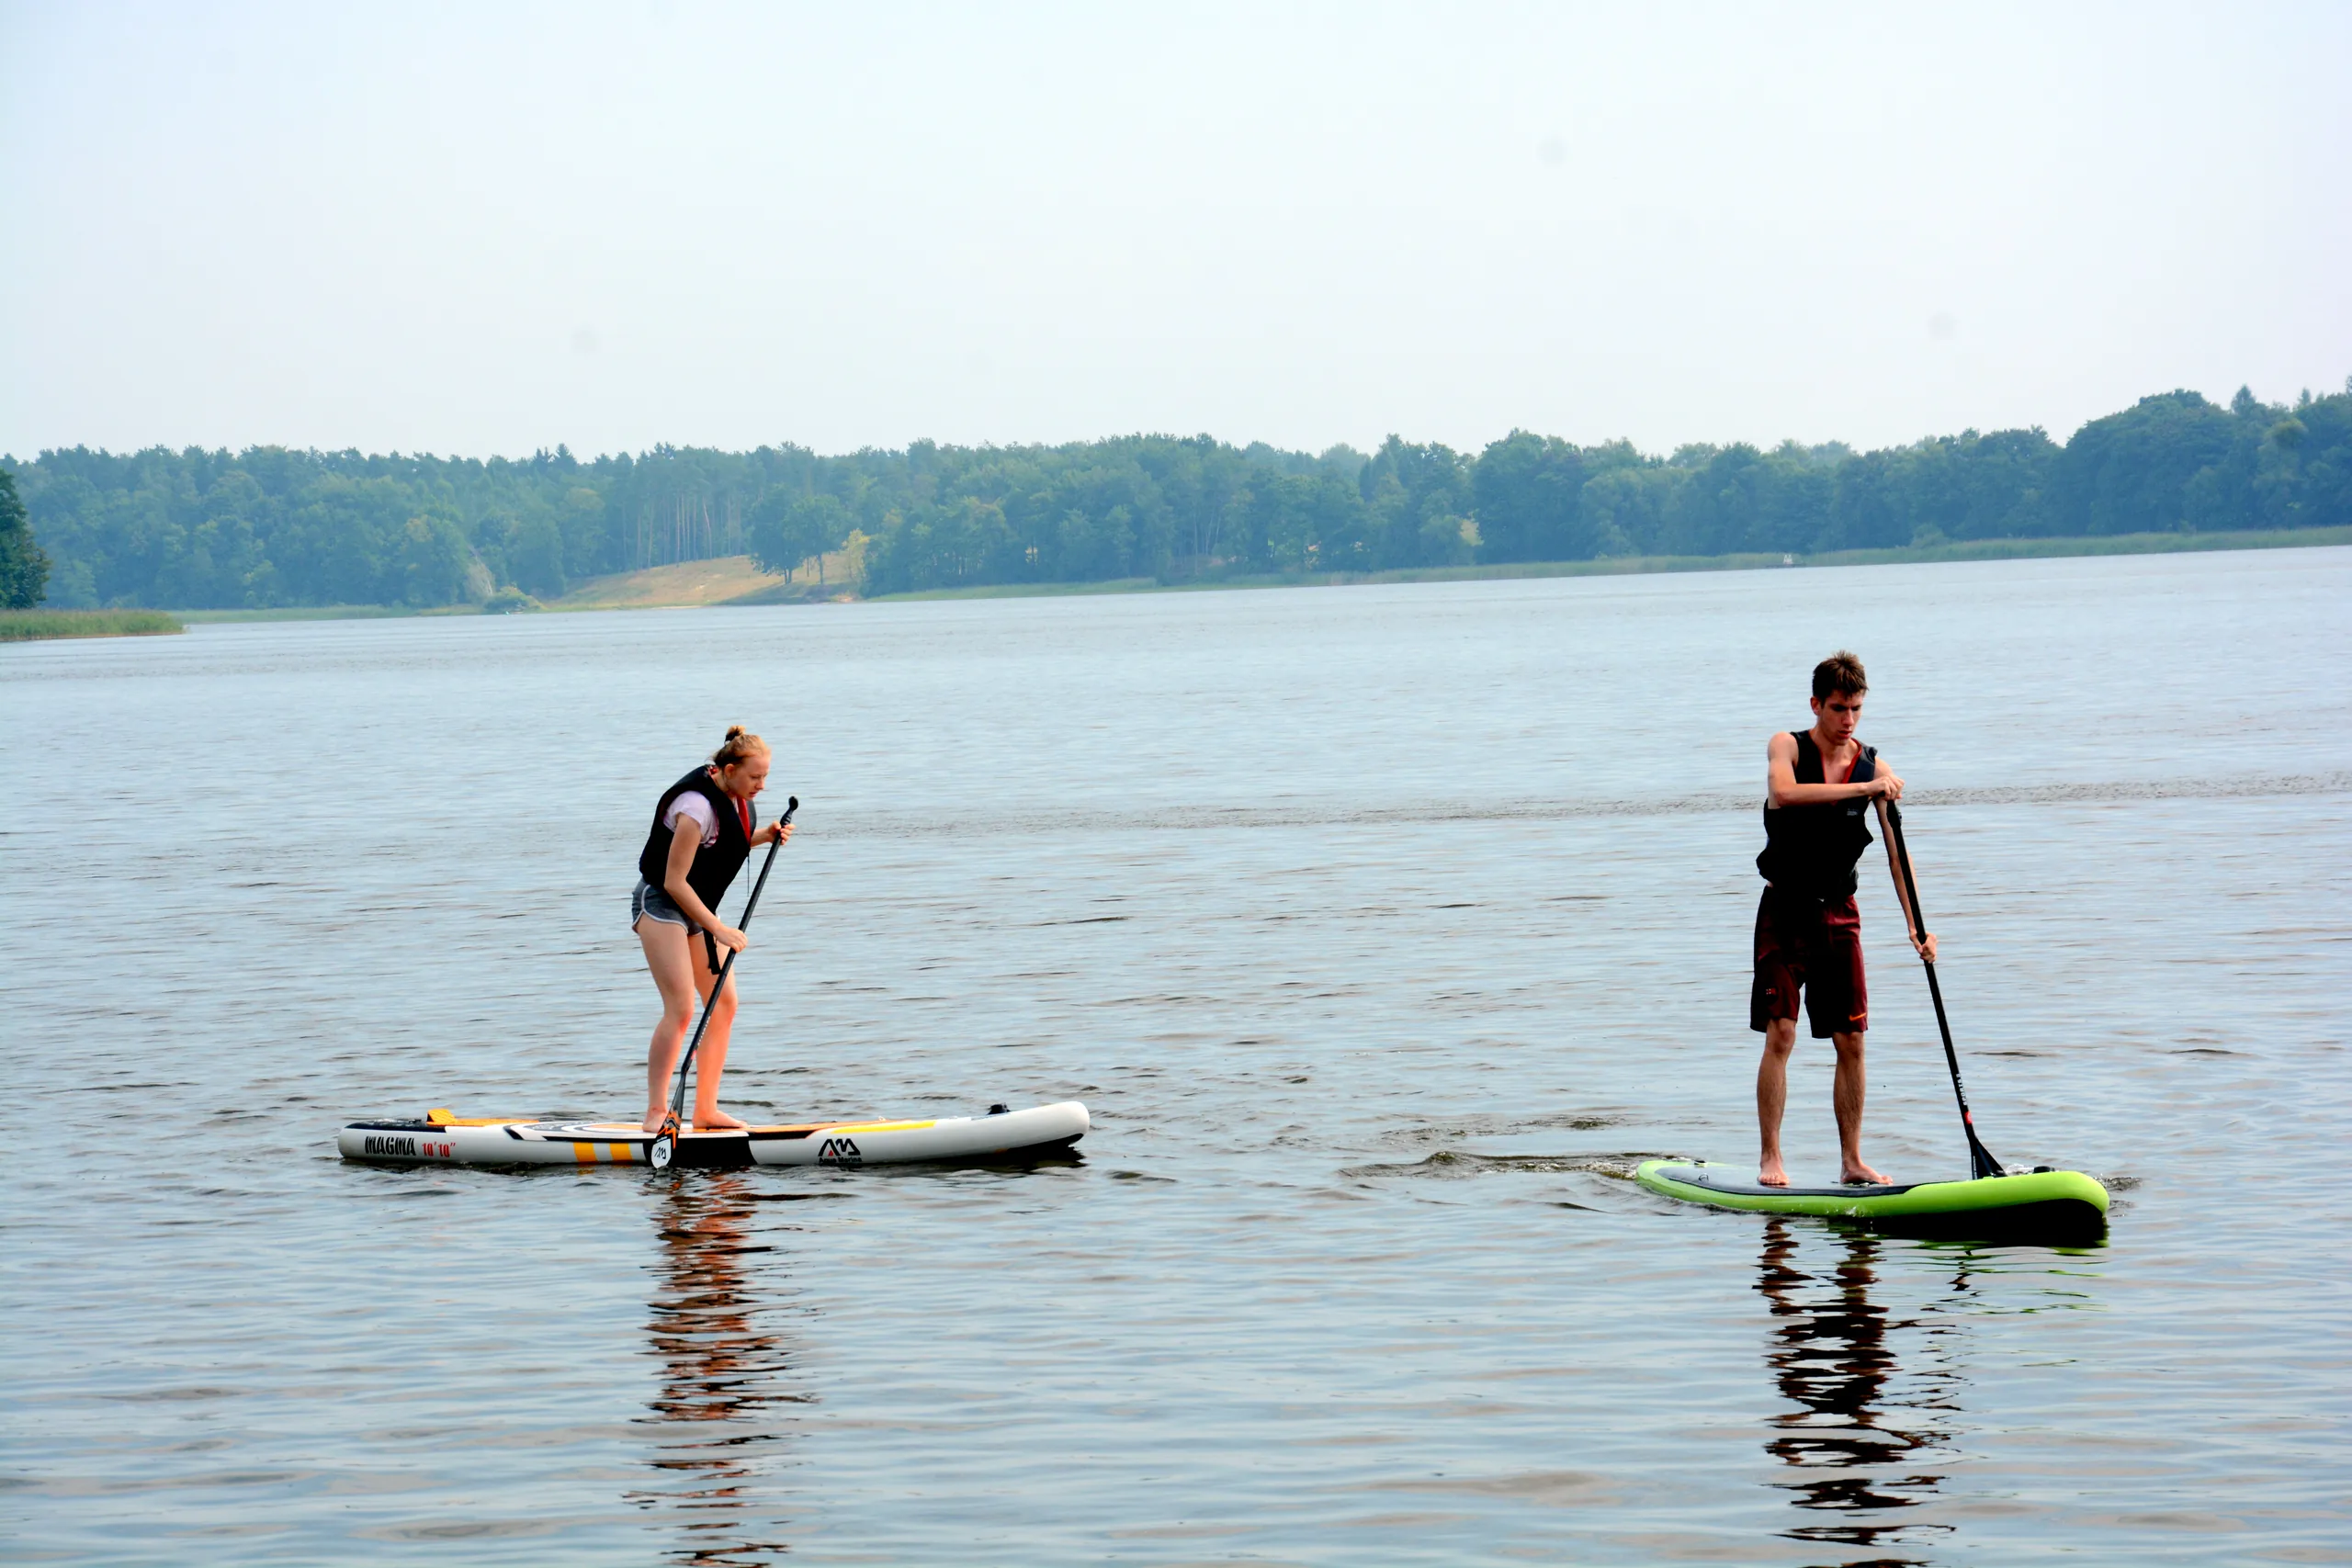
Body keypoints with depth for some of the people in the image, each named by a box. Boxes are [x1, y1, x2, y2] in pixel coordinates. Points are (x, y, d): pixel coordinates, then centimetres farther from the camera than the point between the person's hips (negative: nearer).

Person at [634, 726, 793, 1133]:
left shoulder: (734, 797, 1)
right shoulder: (697, 806, -26)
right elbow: (674, 881, -25)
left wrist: (761, 837, 1)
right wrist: (718, 929, -24)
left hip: (698, 908, 9)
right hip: (661, 905, -9)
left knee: (725, 1005, 4)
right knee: (681, 1008, -18)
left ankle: (706, 1109, 9)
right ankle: (656, 1113, -16)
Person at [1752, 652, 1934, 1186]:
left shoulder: (1874, 768, 1)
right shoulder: (1787, 746, -6)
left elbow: (1896, 851, -4)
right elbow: (1784, 792, -30)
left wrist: (1916, 926, -14)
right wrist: (1860, 789, -35)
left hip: (1839, 913, 3)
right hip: (1785, 908, -3)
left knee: (1851, 1042, 3)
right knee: (1780, 1035, -10)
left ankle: (1851, 1160, 11)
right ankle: (1770, 1159, -6)